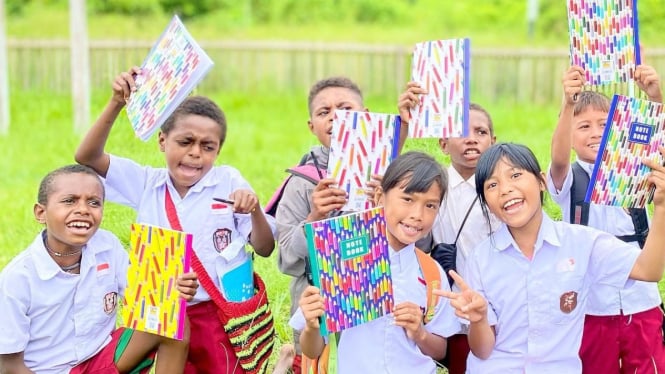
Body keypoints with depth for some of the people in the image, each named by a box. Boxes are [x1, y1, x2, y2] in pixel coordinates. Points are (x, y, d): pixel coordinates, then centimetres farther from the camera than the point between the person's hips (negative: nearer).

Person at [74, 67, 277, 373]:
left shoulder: (229, 182, -5)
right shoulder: (147, 182, 1)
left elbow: (265, 249, -4)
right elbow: (87, 157, -5)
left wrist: (255, 211, -24)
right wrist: (117, 103, -16)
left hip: (222, 316, -2)